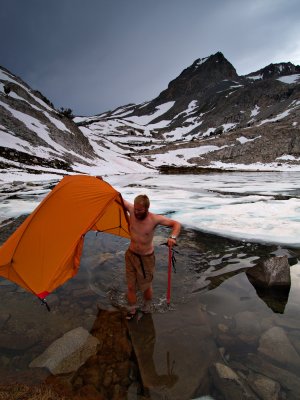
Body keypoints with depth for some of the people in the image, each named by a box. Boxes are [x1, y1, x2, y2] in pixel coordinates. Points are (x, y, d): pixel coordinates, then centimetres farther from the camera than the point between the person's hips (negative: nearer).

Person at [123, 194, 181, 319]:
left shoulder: (154, 219, -23)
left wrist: (173, 237, -33)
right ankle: (132, 310, 38)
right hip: (131, 255, 3)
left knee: (146, 286, 15)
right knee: (131, 286, 13)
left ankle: (146, 307, 47)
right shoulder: (132, 211, -15)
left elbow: (176, 224, -16)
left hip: (146, 258, -3)